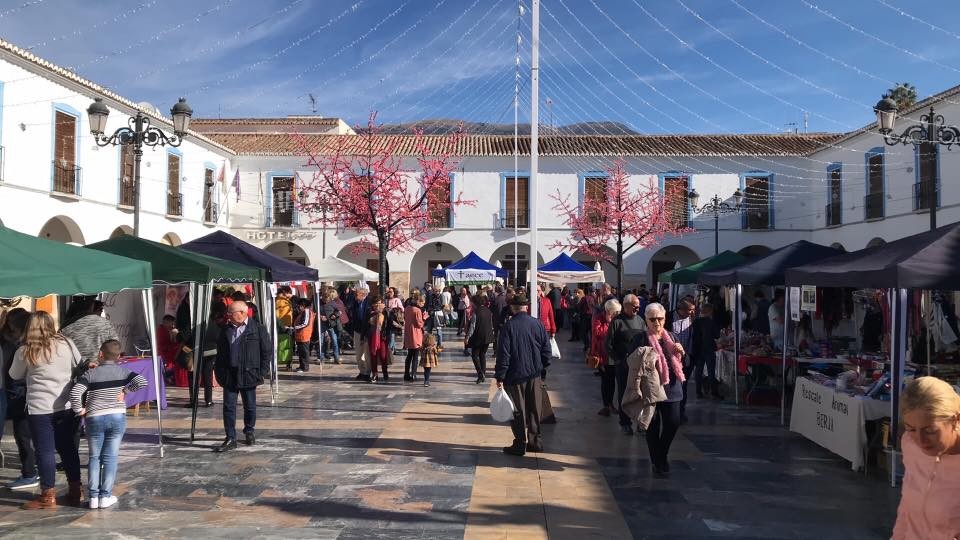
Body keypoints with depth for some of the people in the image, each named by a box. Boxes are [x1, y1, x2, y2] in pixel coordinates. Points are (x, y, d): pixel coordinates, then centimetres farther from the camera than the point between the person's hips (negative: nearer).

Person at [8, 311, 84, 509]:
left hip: (40, 408, -3)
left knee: (45, 451, 3)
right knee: (68, 447, 14)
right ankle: (76, 490, 21)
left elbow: (14, 375, 9)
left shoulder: (25, 351, -7)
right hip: (66, 406, 4)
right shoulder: (66, 344, 0)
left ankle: (48, 496, 8)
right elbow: (80, 367, 10)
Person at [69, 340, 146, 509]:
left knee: (94, 457, 11)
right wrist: (125, 390, 0)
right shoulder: (123, 372, 2)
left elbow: (74, 393, -13)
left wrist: (79, 410, 0)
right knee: (110, 457, 6)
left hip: (94, 419, 0)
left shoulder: (90, 374, 0)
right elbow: (142, 382, -11)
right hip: (117, 418, 0)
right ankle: (106, 496, 7)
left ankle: (93, 496, 10)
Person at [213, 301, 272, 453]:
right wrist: (219, 373, 6)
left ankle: (249, 432, 31)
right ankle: (231, 439, 6)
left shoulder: (258, 329, -6)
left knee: (250, 406, 11)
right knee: (229, 407, 0)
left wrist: (262, 373, -7)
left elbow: (267, 351, -3)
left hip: (249, 376, -3)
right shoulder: (226, 331, 7)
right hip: (229, 376, 3)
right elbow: (220, 354, 14)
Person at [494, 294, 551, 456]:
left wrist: (500, 377, -8)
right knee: (534, 409, 14)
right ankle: (535, 441, 21)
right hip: (535, 374, 4)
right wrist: (543, 369, 14)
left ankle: (520, 445, 8)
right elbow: (546, 348, 4)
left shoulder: (508, 326, -12)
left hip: (515, 376, -4)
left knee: (518, 411, 5)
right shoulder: (537, 324, -1)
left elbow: (503, 353, -13)